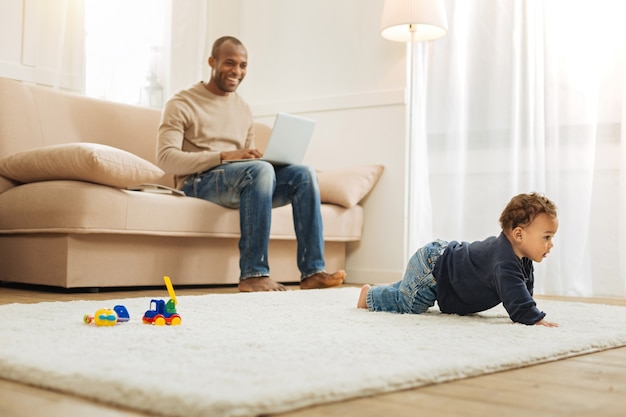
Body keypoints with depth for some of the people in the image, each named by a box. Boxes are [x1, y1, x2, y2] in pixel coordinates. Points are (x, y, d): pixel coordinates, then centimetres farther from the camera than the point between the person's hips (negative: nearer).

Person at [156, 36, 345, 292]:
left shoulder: (243, 109, 21)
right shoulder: (181, 105, 0)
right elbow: (166, 159, -13)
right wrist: (224, 156, -23)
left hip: (245, 182, 7)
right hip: (198, 183, -6)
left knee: (303, 174, -15)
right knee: (260, 169, -34)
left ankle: (312, 272, -20)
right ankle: (253, 274, -34)